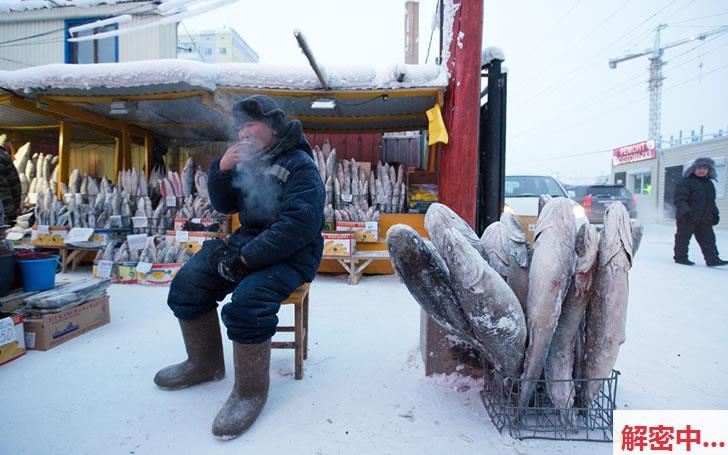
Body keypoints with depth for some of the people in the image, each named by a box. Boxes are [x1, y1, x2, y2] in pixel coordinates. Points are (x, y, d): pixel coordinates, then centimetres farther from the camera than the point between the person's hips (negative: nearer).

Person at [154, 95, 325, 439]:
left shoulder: (300, 165, -13)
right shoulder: (248, 160, 11)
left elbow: (299, 224, -25)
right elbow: (225, 205, 17)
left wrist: (246, 257, -26)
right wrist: (221, 170, -3)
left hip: (290, 255, -8)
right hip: (247, 241, 8)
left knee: (246, 301, -31)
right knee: (187, 282, -1)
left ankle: (251, 390, -8)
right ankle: (205, 363, 18)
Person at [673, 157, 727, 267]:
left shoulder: (709, 183, 17)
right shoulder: (685, 182, -10)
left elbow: (711, 201, 26)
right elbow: (680, 199, -19)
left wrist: (714, 214, 22)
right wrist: (685, 211, -31)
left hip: (704, 219, 7)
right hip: (686, 218, -7)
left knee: (708, 238, 6)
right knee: (683, 237, 1)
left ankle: (712, 259, 9)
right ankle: (680, 257, 10)